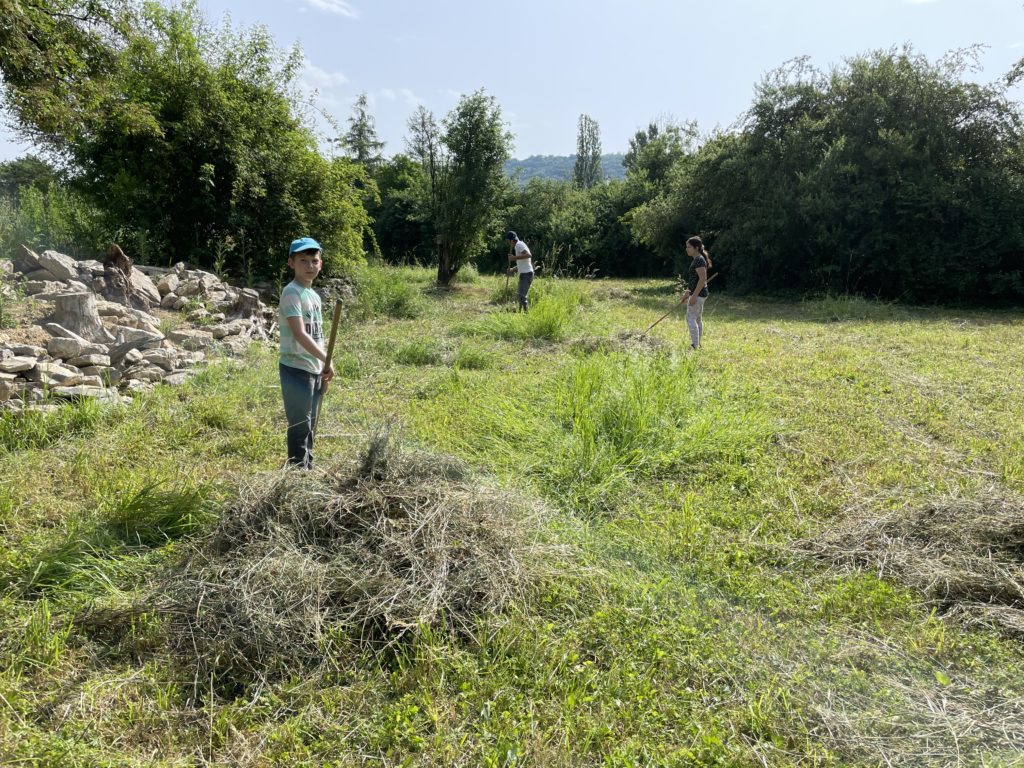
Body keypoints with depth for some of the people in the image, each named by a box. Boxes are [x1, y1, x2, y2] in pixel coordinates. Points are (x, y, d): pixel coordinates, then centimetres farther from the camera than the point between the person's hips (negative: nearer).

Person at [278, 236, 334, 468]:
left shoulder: (314, 295, 14)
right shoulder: (292, 293, -13)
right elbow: (300, 334, -22)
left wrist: (323, 368, 15)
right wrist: (327, 360, -21)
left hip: (315, 370, 9)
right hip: (297, 370, -9)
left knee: (310, 427, 16)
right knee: (300, 427, -3)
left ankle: (308, 470, 26)